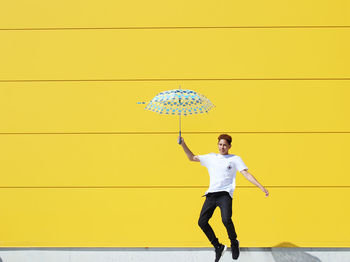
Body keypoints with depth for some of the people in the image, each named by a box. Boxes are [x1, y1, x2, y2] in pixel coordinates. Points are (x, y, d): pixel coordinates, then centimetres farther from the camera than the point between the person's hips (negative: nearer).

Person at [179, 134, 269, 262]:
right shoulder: (211, 157, 18)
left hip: (225, 193, -4)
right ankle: (218, 247, 13)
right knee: (202, 222, -5)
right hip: (211, 194, 5)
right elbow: (192, 158, 24)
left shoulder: (235, 159, 8)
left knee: (226, 220, -27)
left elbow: (246, 174, 2)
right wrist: (183, 145, 11)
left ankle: (234, 243, 2)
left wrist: (261, 187, -7)